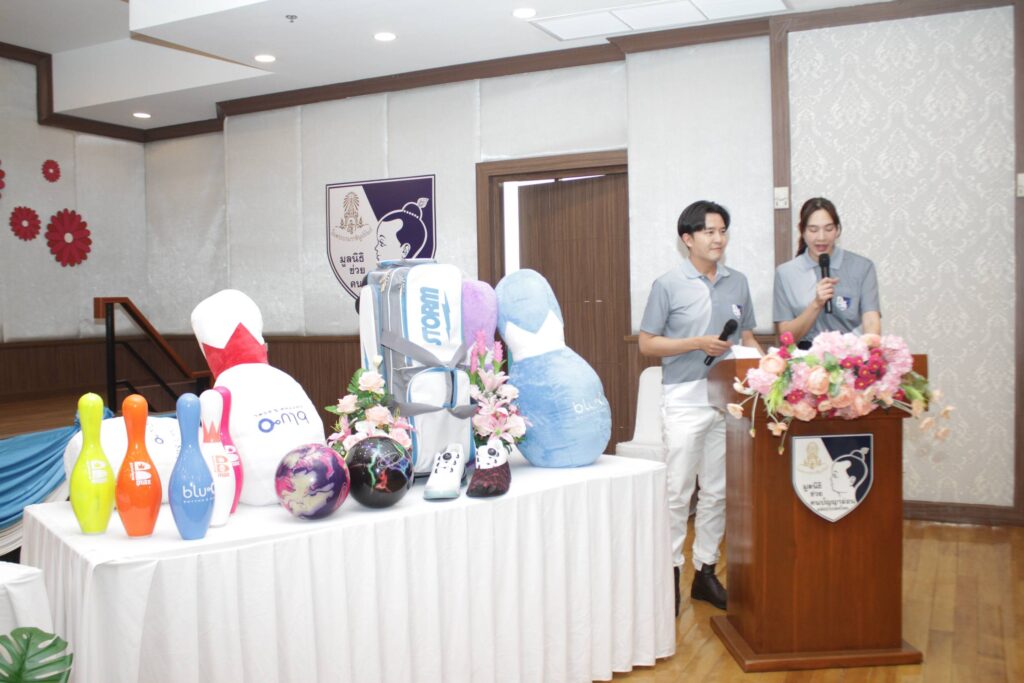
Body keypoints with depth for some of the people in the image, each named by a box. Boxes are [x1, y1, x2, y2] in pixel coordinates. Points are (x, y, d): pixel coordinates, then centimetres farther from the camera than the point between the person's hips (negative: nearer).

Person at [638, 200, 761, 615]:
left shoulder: (737, 283, 10)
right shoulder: (668, 285, -3)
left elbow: (747, 338, 17)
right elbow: (646, 343, -4)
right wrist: (698, 343, -14)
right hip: (685, 398, -4)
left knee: (717, 491, 10)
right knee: (678, 491, -2)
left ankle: (705, 570, 21)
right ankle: (669, 572, 8)